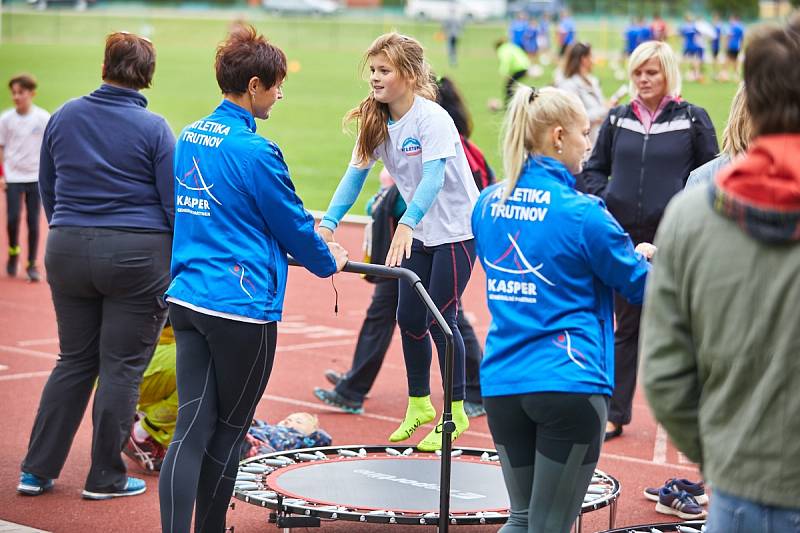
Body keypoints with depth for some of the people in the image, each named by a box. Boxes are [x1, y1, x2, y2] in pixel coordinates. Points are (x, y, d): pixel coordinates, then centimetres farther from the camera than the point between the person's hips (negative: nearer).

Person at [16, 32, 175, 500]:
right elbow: (174, 202, -6)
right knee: (121, 367, 4)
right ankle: (106, 478, 9)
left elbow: (47, 190, 15)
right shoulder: (153, 128, -8)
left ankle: (37, 470, 16)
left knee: (74, 361, 15)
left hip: (68, 251, 4)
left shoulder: (63, 118, 5)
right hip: (137, 253, -4)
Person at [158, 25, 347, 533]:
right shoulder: (255, 151, -15)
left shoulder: (190, 138, 10)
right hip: (242, 307, -7)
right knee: (228, 434, 8)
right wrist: (328, 261, 16)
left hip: (186, 297, 7)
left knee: (192, 429, 3)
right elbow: (294, 225, -5)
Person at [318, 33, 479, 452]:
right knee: (409, 318, 8)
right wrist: (327, 224, -19)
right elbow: (356, 173, -6)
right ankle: (418, 405, 25)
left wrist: (406, 225, -50)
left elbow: (433, 178, -36)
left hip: (456, 228, -7)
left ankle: (456, 413, 8)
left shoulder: (431, 118, -24)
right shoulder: (376, 120, -3)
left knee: (439, 319, -6)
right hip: (419, 232, 7)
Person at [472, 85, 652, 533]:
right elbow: (642, 287, 0)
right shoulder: (582, 213, -12)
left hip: (502, 380, 6)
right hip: (570, 381, -6)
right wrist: (640, 256, 22)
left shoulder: (488, 205, 6)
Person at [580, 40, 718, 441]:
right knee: (627, 326, 10)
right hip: (624, 238, 3)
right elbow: (593, 169, 15)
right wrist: (600, 202, -3)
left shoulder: (692, 119, 0)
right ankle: (615, 413, 16)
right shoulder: (618, 119, 8)